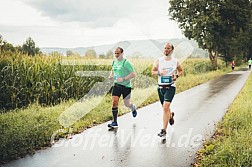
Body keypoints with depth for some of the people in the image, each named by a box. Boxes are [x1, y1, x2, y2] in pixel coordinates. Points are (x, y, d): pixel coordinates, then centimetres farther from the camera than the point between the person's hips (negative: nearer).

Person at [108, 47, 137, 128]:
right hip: (116, 85, 5)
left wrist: (123, 79, -24)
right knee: (114, 102, -9)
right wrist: (111, 76, 6)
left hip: (126, 86, -5)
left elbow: (133, 74, -17)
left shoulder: (126, 62, -14)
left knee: (127, 104, 7)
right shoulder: (114, 62, 7)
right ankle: (114, 122, -3)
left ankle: (133, 108, 45)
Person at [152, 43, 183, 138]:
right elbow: (153, 71, 8)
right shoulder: (158, 61, 2)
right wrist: (159, 72, -14)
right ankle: (171, 115, 53)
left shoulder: (175, 61, 2)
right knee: (164, 107, 16)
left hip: (170, 87, -3)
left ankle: (164, 130, -15)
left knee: (166, 107, -19)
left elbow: (181, 71, 16)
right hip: (160, 87, 3)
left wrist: (177, 76, -5)